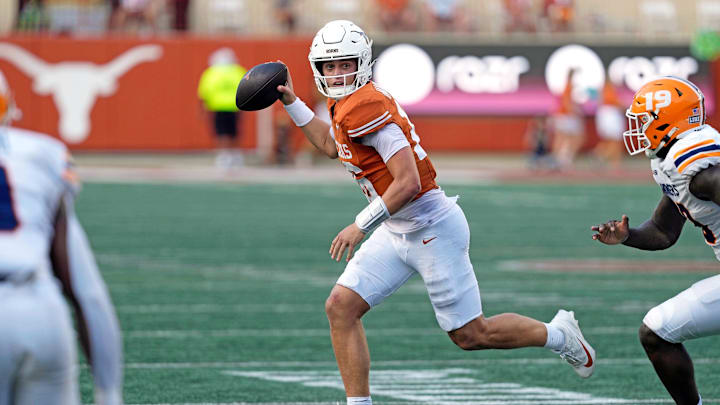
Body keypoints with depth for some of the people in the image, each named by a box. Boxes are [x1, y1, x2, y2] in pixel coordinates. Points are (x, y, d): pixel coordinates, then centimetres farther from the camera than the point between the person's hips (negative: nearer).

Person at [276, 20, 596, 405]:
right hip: (396, 232, 9)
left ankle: (559, 334, 26)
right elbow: (332, 145, 31)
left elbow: (408, 182, -28)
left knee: (471, 335, 4)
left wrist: (360, 226, -24)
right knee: (340, 307, -2)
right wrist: (291, 102, 25)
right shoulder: (347, 103, 7)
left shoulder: (364, 108, -23)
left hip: (431, 227, -9)